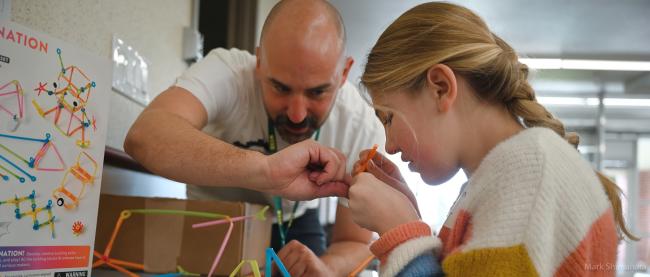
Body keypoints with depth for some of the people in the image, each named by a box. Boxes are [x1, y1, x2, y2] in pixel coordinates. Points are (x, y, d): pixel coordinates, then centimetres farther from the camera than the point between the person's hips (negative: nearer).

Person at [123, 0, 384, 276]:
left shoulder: (364, 129, -24)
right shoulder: (225, 72, -31)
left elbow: (355, 243, -14)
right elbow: (143, 137, -49)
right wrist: (265, 169, -62)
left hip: (294, 224, 1)